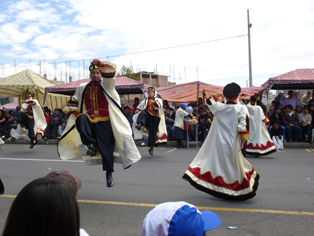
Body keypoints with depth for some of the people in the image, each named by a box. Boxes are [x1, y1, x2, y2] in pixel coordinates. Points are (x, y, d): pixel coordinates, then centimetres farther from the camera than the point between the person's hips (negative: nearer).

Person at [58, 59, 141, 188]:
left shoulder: (106, 85, 7)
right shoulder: (82, 87, 16)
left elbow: (111, 71, -9)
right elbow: (74, 101, 23)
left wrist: (100, 64, -22)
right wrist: (76, 113, 9)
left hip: (104, 120, -2)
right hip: (89, 119, 2)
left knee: (106, 146, -5)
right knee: (81, 119, -34)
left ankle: (109, 173, 7)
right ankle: (91, 145, -36)